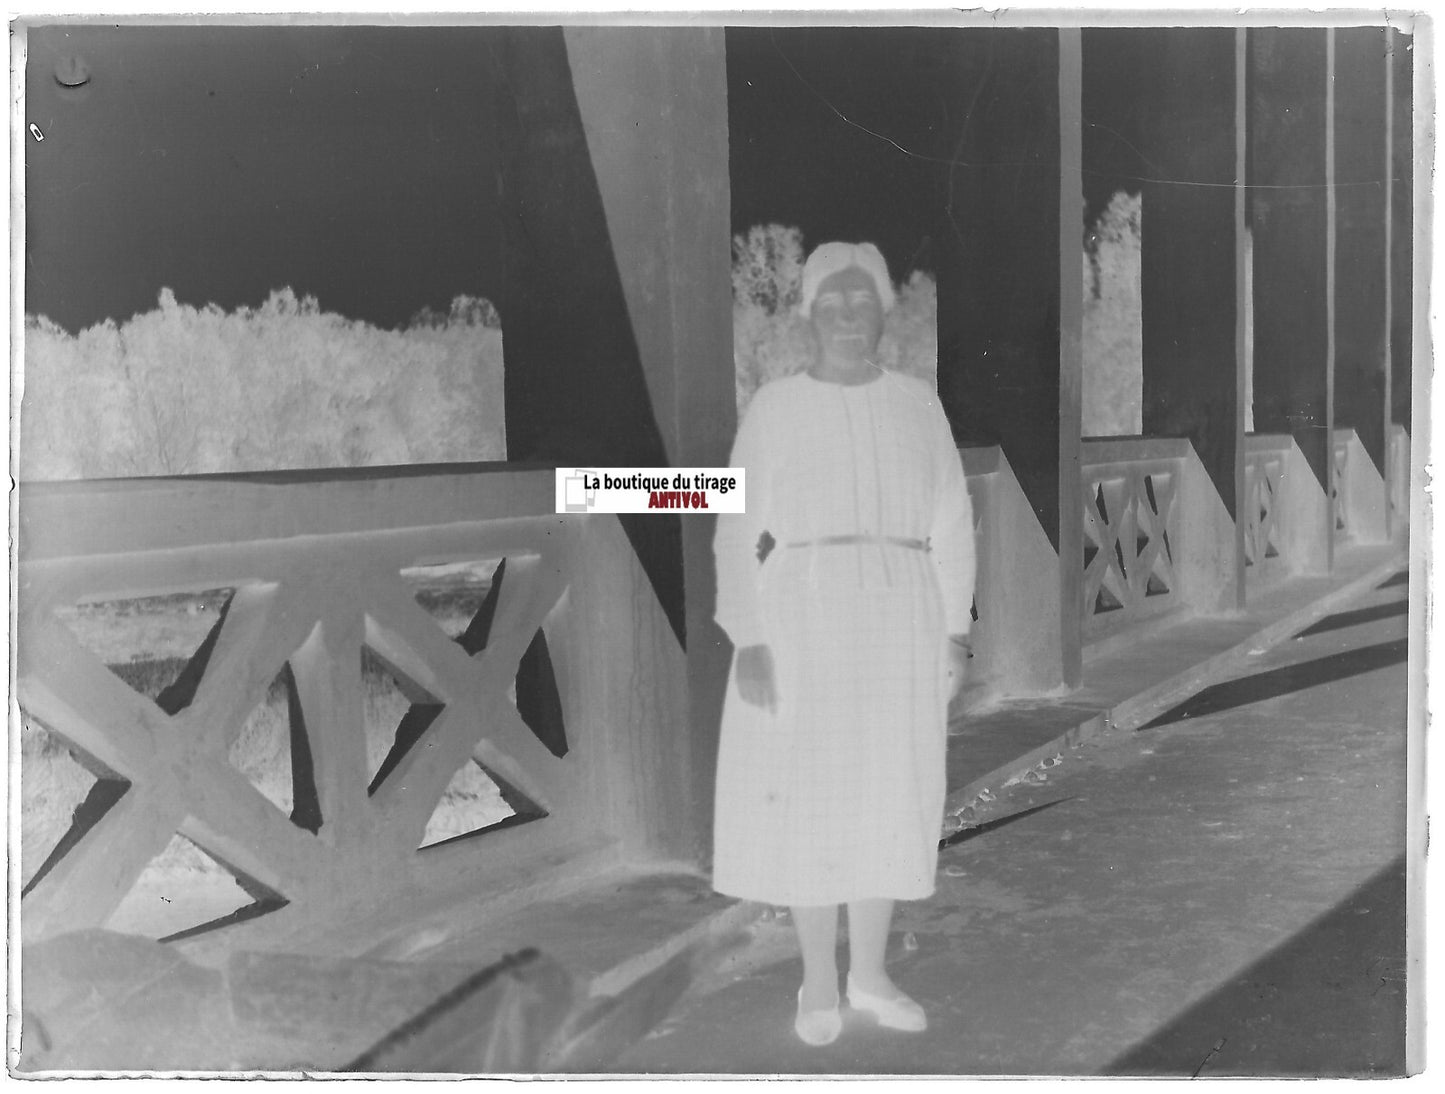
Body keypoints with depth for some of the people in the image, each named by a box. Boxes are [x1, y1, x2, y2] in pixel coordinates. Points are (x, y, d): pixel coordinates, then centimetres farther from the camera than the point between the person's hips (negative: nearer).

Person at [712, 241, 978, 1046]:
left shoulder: (917, 403, 7)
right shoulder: (774, 408, 0)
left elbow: (950, 523, 8)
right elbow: (741, 532, -2)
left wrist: (956, 632, 3)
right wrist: (749, 641, -10)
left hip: (898, 622, 3)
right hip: (803, 619, -2)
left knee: (887, 797, 8)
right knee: (809, 803, 2)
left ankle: (871, 973, 23)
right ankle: (819, 980, 17)